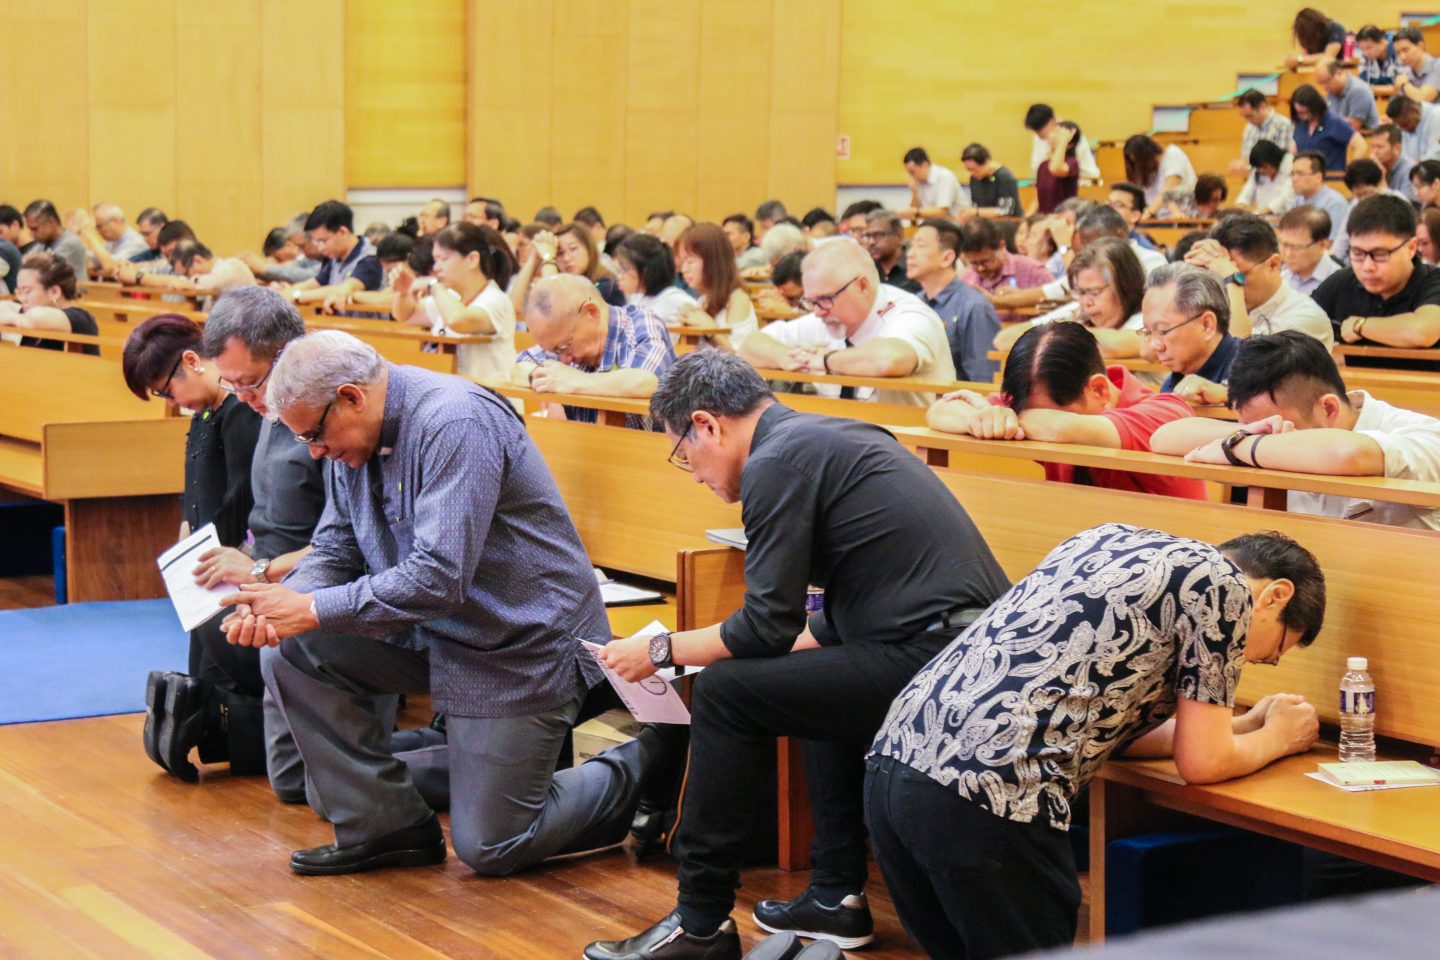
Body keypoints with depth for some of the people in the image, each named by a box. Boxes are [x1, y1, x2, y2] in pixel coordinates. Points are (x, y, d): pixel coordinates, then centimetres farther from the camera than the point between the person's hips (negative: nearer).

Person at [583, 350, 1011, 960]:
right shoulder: (829, 436, 21)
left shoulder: (777, 462, -8)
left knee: (725, 691, -6)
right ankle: (838, 896, 29)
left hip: (930, 660, -10)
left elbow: (768, 627, -9)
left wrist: (660, 651, 4)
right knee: (816, 662, 32)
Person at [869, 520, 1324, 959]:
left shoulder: (1111, 540, 26)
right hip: (988, 792, -8)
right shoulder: (1221, 584, 4)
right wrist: (1277, 737, 26)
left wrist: (1246, 723, 36)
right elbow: (1202, 762, 6)